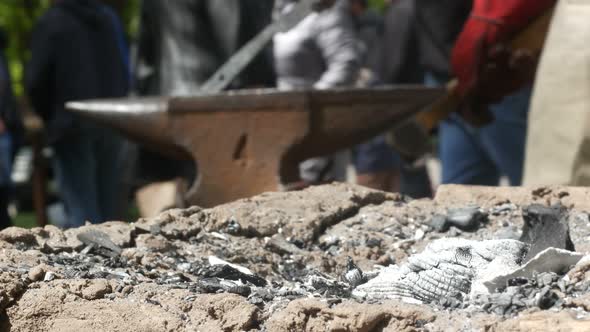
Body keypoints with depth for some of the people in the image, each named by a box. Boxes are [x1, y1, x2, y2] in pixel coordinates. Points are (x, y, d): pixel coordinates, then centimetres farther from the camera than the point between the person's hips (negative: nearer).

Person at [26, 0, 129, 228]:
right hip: (110, 125, 5)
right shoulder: (106, 18, 9)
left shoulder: (51, 22, -7)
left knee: (82, 211, -6)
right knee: (108, 207, 12)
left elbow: (35, 81, -7)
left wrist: (49, 116, 8)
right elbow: (123, 76, 12)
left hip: (73, 126, -5)